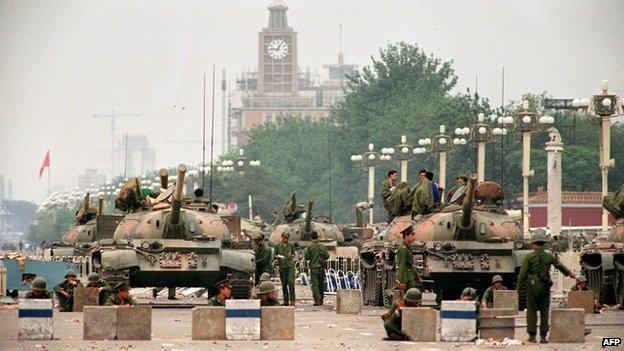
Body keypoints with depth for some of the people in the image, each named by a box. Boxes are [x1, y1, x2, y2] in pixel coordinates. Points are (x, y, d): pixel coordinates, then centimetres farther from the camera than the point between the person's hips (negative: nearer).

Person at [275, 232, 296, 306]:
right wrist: (278, 257, -14)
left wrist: (291, 255, -9)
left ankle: (292, 299, -15)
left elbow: (293, 254, 14)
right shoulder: (278, 246, 7)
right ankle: (285, 300, 9)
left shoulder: (291, 246, 9)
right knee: (284, 283, 3)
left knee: (291, 282, -13)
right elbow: (275, 256, 8)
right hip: (282, 266, 1)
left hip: (290, 265, -1)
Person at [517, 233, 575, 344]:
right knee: (544, 312, 9)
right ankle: (543, 336, 7)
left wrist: (518, 287, -2)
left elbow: (523, 273, -7)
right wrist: (569, 273, 40)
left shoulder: (529, 256, -5)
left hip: (533, 286, -3)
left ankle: (532, 336, -2)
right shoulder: (549, 256, 6)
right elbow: (560, 266, 22)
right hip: (545, 286, 3)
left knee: (532, 312, 1)